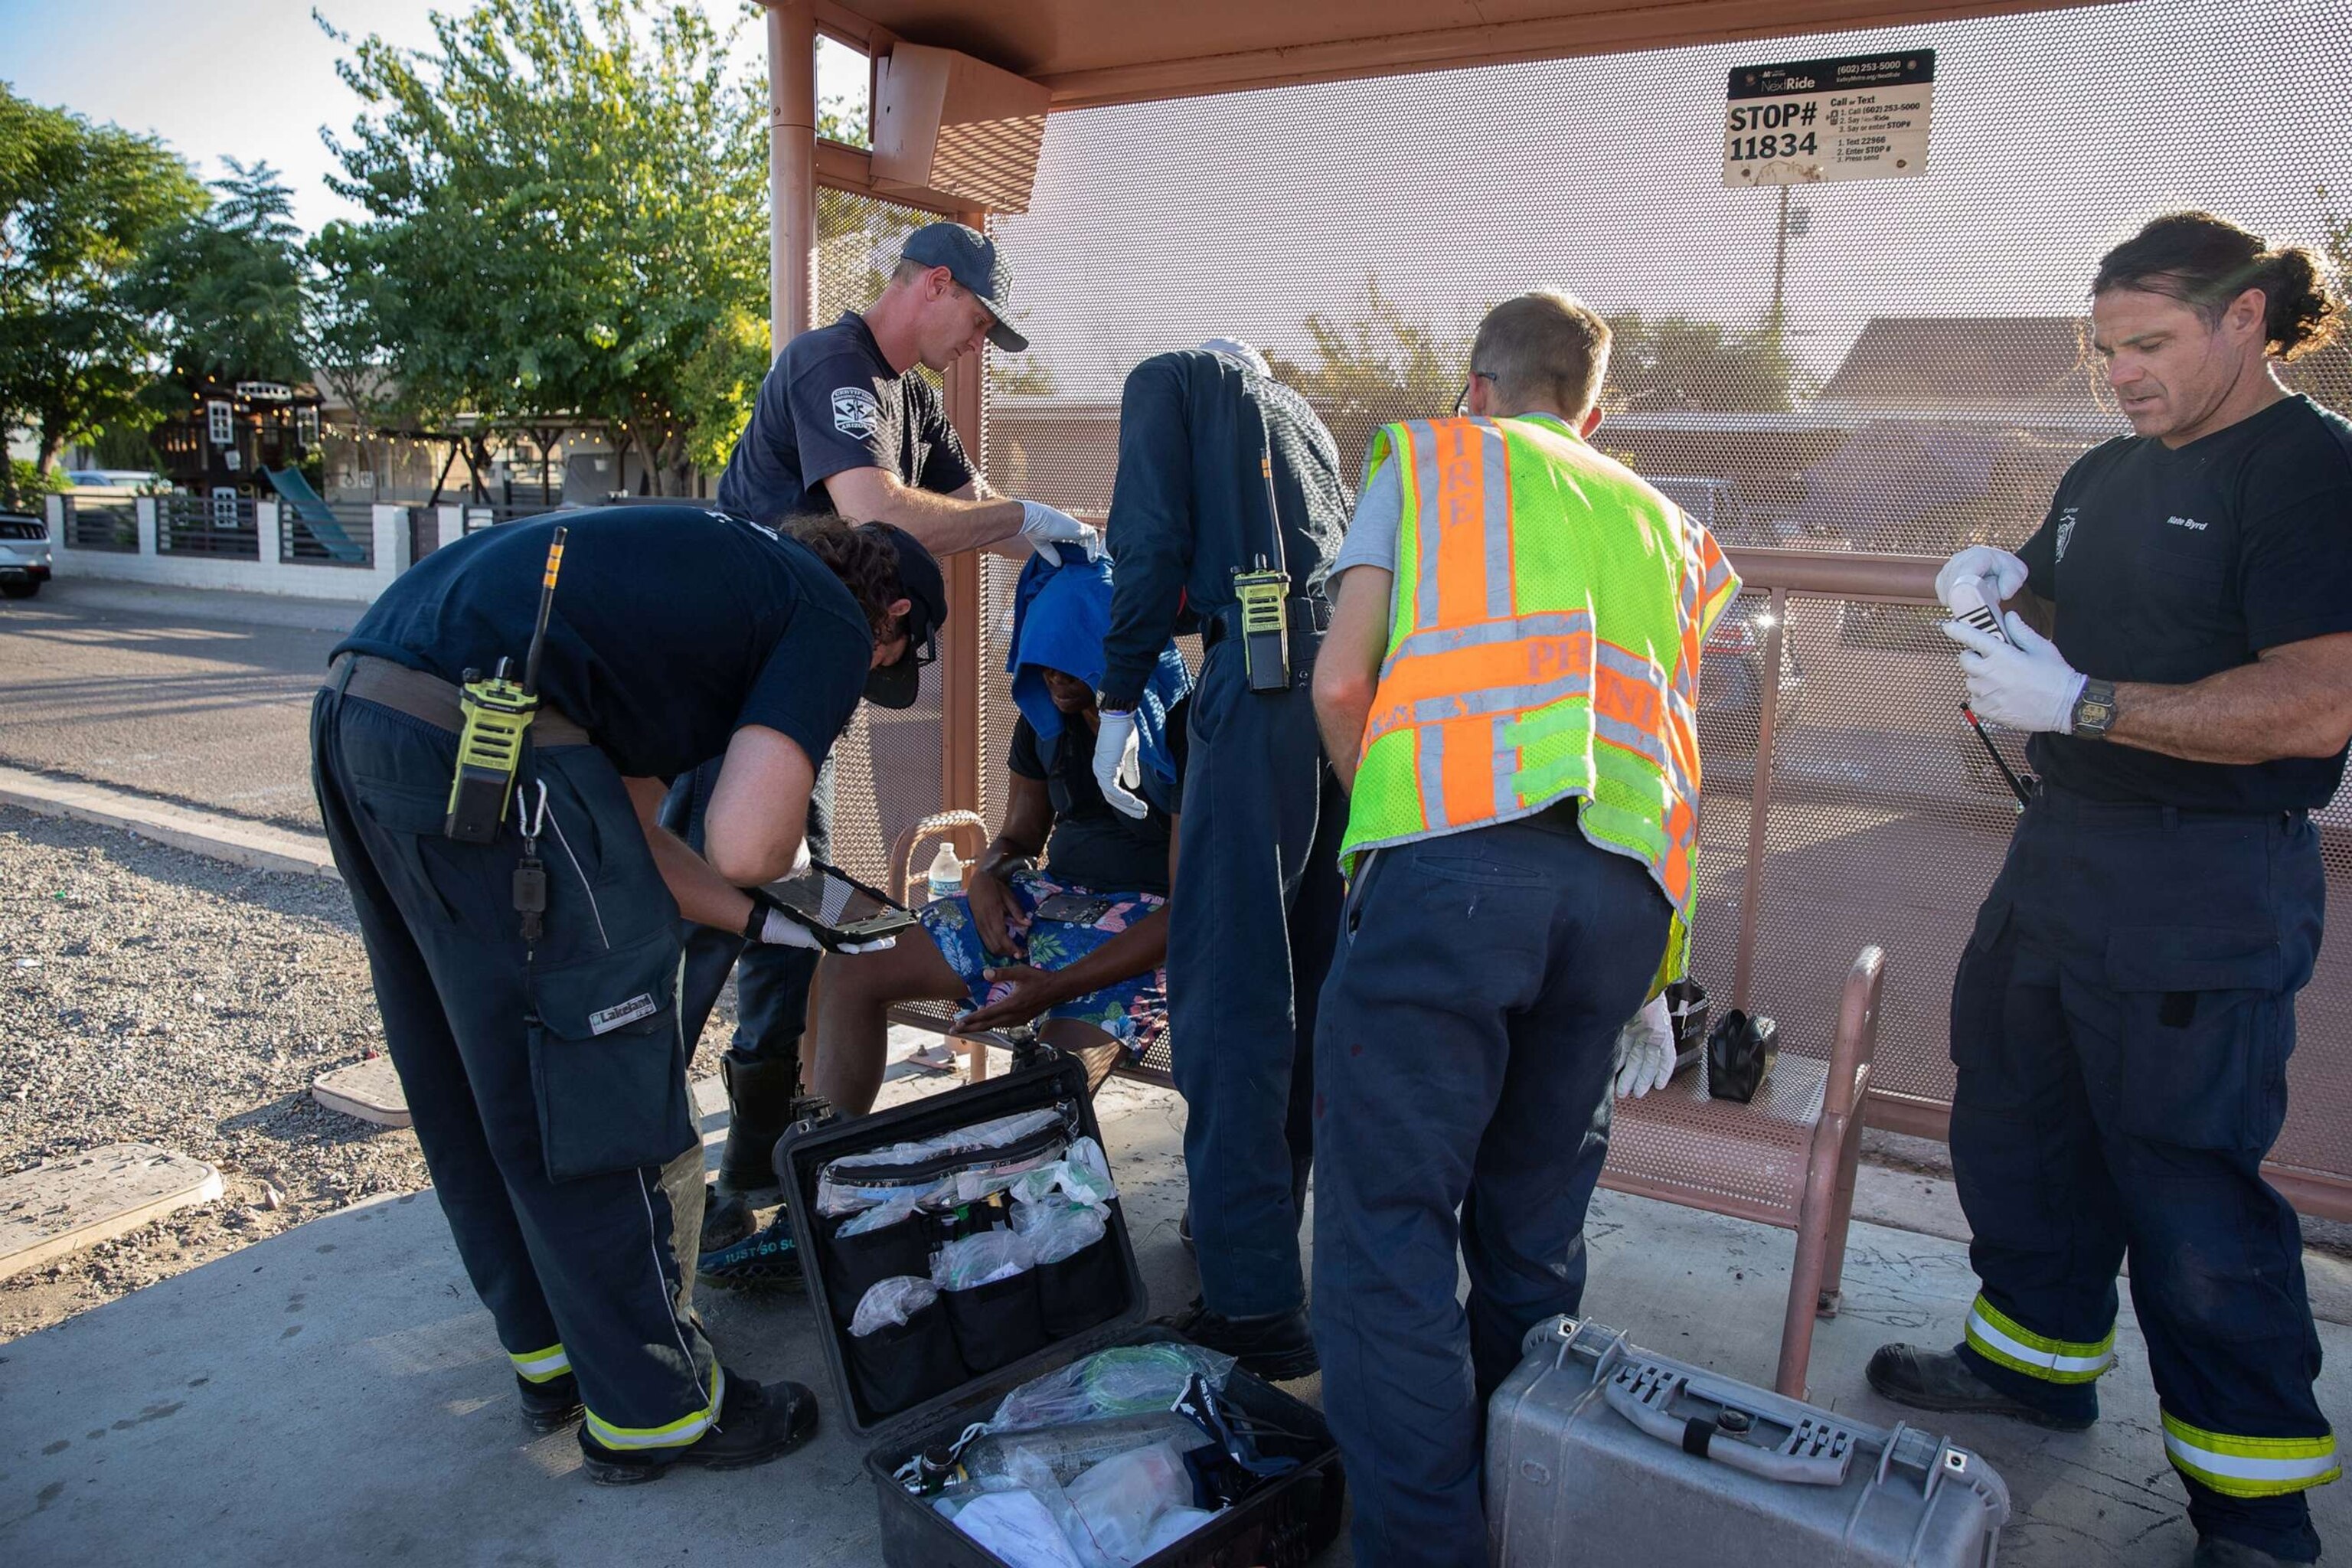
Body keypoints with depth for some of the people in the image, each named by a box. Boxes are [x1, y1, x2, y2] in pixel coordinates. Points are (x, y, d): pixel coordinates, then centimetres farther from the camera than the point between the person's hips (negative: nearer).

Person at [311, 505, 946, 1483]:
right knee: (595, 1098, 5)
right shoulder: (833, 621, 3)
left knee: (469, 1083, 21)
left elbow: (621, 833, 25)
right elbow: (743, 846, -12)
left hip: (351, 708, 10)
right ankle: (652, 1409, 23)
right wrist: (778, 884, 12)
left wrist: (766, 920, 27)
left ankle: (552, 1358, 40)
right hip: (478, 734, -10)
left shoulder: (727, 574, 28)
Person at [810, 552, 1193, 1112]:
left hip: (1146, 925, -7)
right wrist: (987, 876, -8)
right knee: (850, 969, -3)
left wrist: (1058, 987, -26)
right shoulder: (1045, 716, 4)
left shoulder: (1181, 732, -16)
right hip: (1052, 897, 7)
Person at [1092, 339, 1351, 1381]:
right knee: (1303, 981, 15)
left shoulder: (1170, 377, 15)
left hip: (1266, 675, -7)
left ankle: (1257, 1306, -5)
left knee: (1227, 992, -6)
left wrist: (1119, 701, 2)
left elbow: (1154, 542, 0)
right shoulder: (1296, 410, 33)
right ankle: (1264, 1216, 28)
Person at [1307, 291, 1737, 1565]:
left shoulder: (1428, 456, 17)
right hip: (1629, 883, 6)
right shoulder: (1659, 523, 29)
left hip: (1458, 852, -5)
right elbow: (1671, 715, 24)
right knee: (1534, 1226, 17)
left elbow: (1342, 679, 5)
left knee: (1387, 1220, 1)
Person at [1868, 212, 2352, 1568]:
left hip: (2205, 892, -9)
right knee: (2013, 1117, 17)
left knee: (2187, 1185, -1)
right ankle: (2036, 1355, 37)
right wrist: (2002, 590, 3)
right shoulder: (2109, 474, 13)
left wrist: (2081, 703, -24)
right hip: (2064, 848, 9)